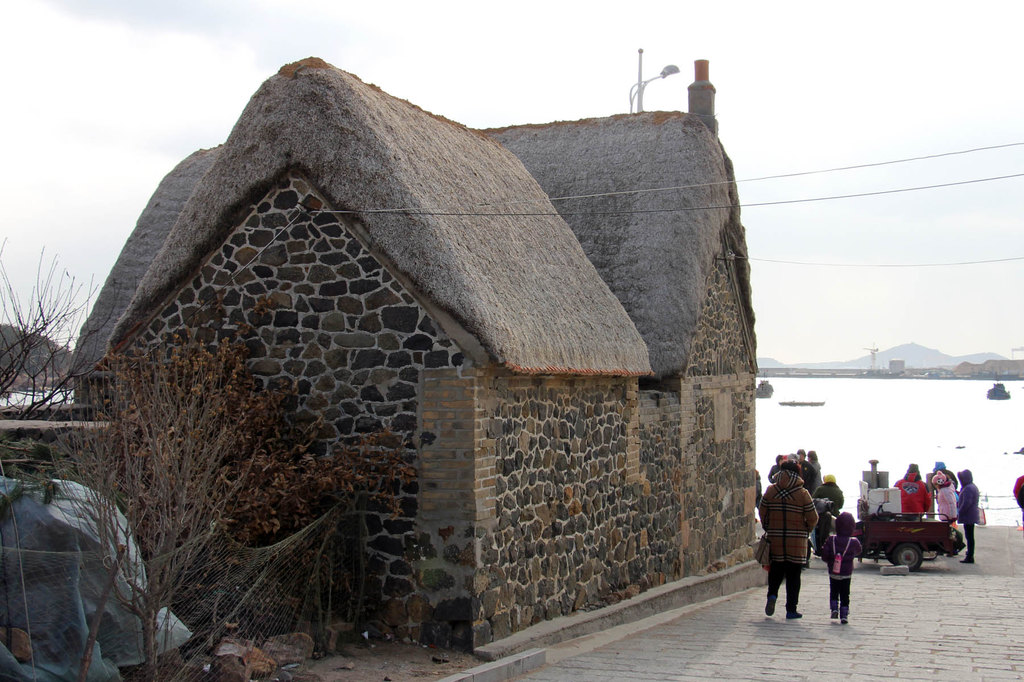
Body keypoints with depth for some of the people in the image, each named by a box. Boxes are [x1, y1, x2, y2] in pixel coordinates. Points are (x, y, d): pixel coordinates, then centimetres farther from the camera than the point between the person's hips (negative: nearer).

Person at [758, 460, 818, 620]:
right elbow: (812, 518, -5)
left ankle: (772, 594, -7)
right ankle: (791, 609, 6)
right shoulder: (803, 494, -7)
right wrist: (806, 530, 15)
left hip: (775, 537, 2)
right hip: (797, 540, -2)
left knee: (776, 569, 17)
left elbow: (762, 512, 4)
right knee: (793, 575, 6)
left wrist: (768, 529, 19)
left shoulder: (771, 491, -1)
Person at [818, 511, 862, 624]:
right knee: (845, 595, 6)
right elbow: (858, 552, 9)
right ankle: (844, 615, 2)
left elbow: (824, 556, -8)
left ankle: (834, 609, 7)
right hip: (846, 574, -1)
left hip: (833, 572, 1)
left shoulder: (831, 540, -10)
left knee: (833, 592, 20)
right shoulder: (854, 542, -12)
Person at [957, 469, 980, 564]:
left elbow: (966, 503, -25)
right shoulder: (973, 486, 14)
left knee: (969, 536, -7)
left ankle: (969, 557, -4)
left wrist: (959, 513, -16)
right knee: (969, 536, 18)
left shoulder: (968, 489, -20)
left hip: (968, 517, -10)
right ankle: (970, 554, 27)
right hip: (972, 516, 10)